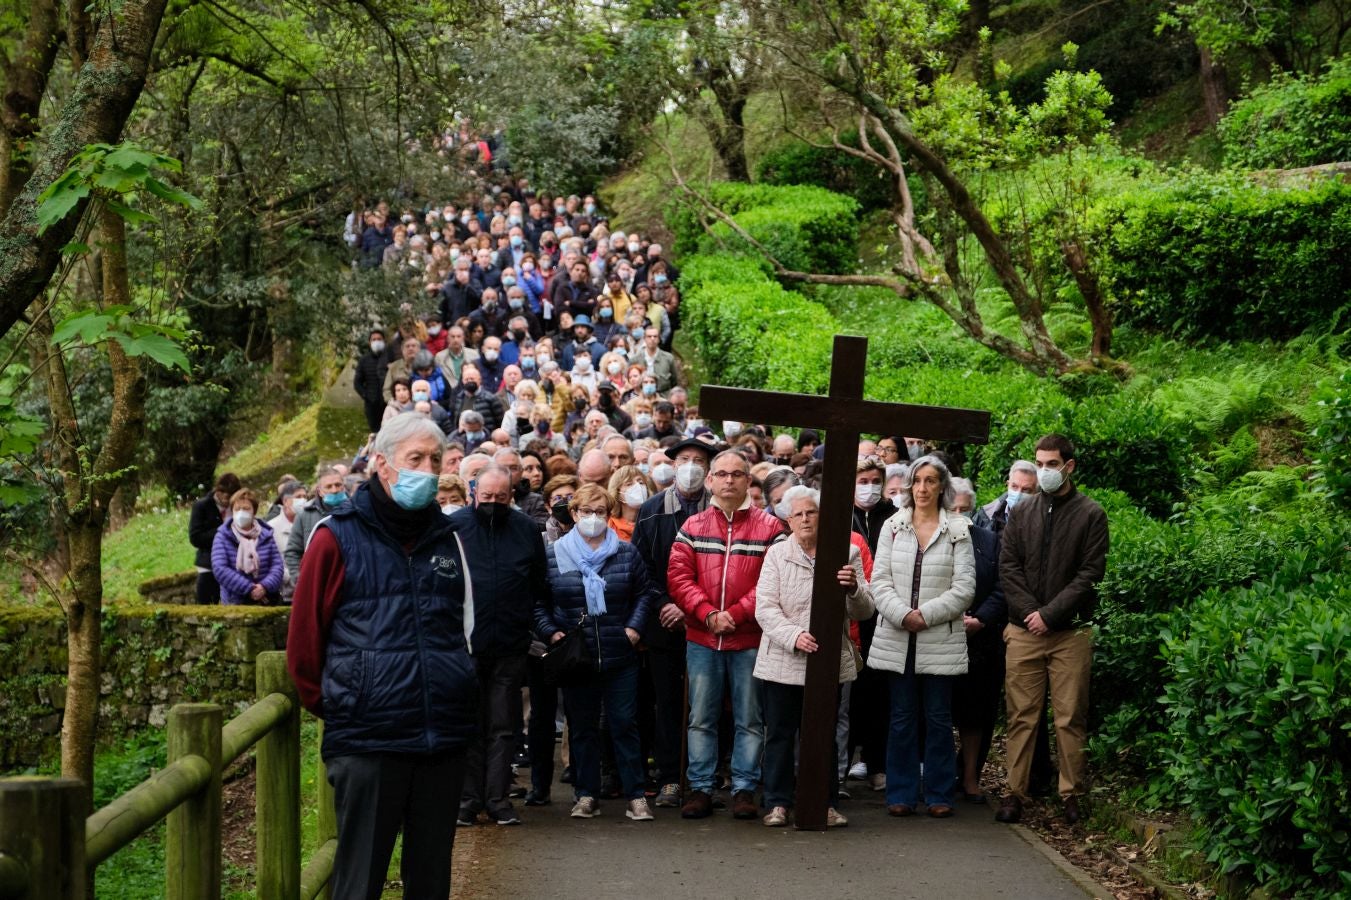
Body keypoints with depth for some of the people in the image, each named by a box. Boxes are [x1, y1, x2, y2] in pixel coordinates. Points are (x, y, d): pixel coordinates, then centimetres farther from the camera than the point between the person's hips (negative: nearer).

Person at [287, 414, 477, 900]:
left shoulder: (447, 537, 11)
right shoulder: (338, 537, -3)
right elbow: (304, 641, 0)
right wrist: (334, 707, 4)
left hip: (443, 740, 4)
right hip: (366, 743, -4)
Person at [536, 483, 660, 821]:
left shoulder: (626, 553, 6)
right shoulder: (554, 554, 3)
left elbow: (645, 593, 12)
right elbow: (538, 602, 8)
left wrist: (634, 627, -1)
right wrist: (550, 632, -5)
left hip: (620, 656, 0)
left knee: (625, 724, 1)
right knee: (581, 727, 7)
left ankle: (635, 795, 6)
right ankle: (586, 795, 16)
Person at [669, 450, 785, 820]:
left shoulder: (769, 527, 2)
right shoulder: (693, 526, 8)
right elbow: (678, 576, 1)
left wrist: (736, 614, -14)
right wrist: (708, 614, -12)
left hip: (750, 640, -2)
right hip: (701, 639, 2)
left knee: (749, 718, 4)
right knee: (701, 717, 5)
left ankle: (744, 789, 12)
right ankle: (700, 788, 12)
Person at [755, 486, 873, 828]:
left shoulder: (847, 553, 4)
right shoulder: (777, 554, 3)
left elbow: (864, 611, 1)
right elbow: (765, 608, -6)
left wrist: (854, 589, -22)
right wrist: (794, 636, -22)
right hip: (783, 662, 0)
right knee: (780, 734, 5)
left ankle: (827, 803, 18)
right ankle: (777, 803, 13)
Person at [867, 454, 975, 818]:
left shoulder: (958, 530, 1)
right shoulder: (892, 526, 7)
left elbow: (964, 588, -4)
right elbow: (880, 580, 3)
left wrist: (925, 615, -12)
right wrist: (903, 614, -12)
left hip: (940, 639, -2)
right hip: (896, 638, 2)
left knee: (939, 718, 3)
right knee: (902, 717, 6)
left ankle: (939, 795, 11)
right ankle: (901, 794, 13)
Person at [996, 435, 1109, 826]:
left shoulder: (1090, 515, 1)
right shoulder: (1022, 512, 11)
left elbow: (1090, 573, -5)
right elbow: (1008, 565, 6)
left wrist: (1050, 613, -11)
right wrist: (1029, 611, -7)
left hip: (1070, 632, -2)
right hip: (1023, 630, 2)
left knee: (1071, 719, 1)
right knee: (1021, 716, 3)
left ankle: (1073, 794, 8)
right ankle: (1015, 791, 7)